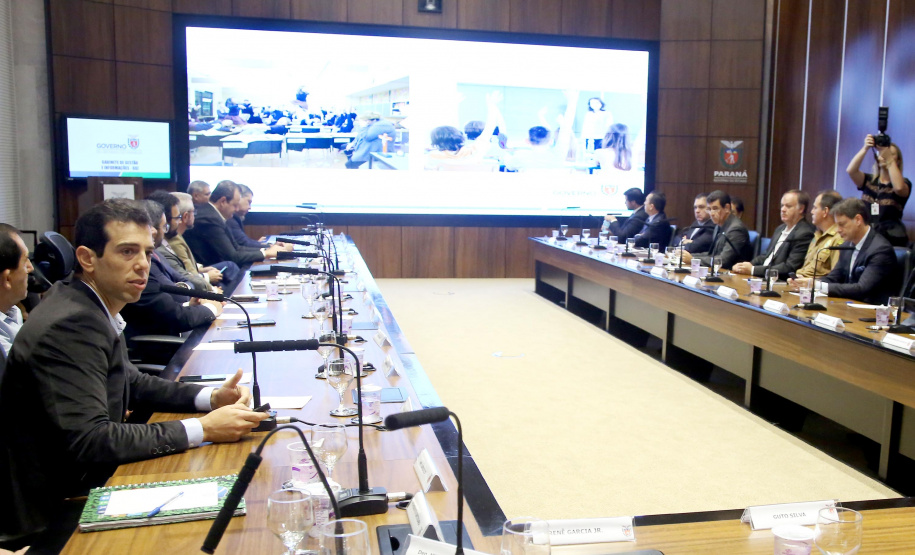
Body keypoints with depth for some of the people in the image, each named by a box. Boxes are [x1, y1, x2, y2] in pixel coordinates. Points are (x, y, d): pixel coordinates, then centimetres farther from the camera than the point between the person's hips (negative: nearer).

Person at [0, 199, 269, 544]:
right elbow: (88, 441, -28)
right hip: (54, 512, -8)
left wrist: (211, 397, -1)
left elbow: (130, 381, 15)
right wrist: (202, 429, -25)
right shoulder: (68, 327, -24)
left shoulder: (92, 309, 3)